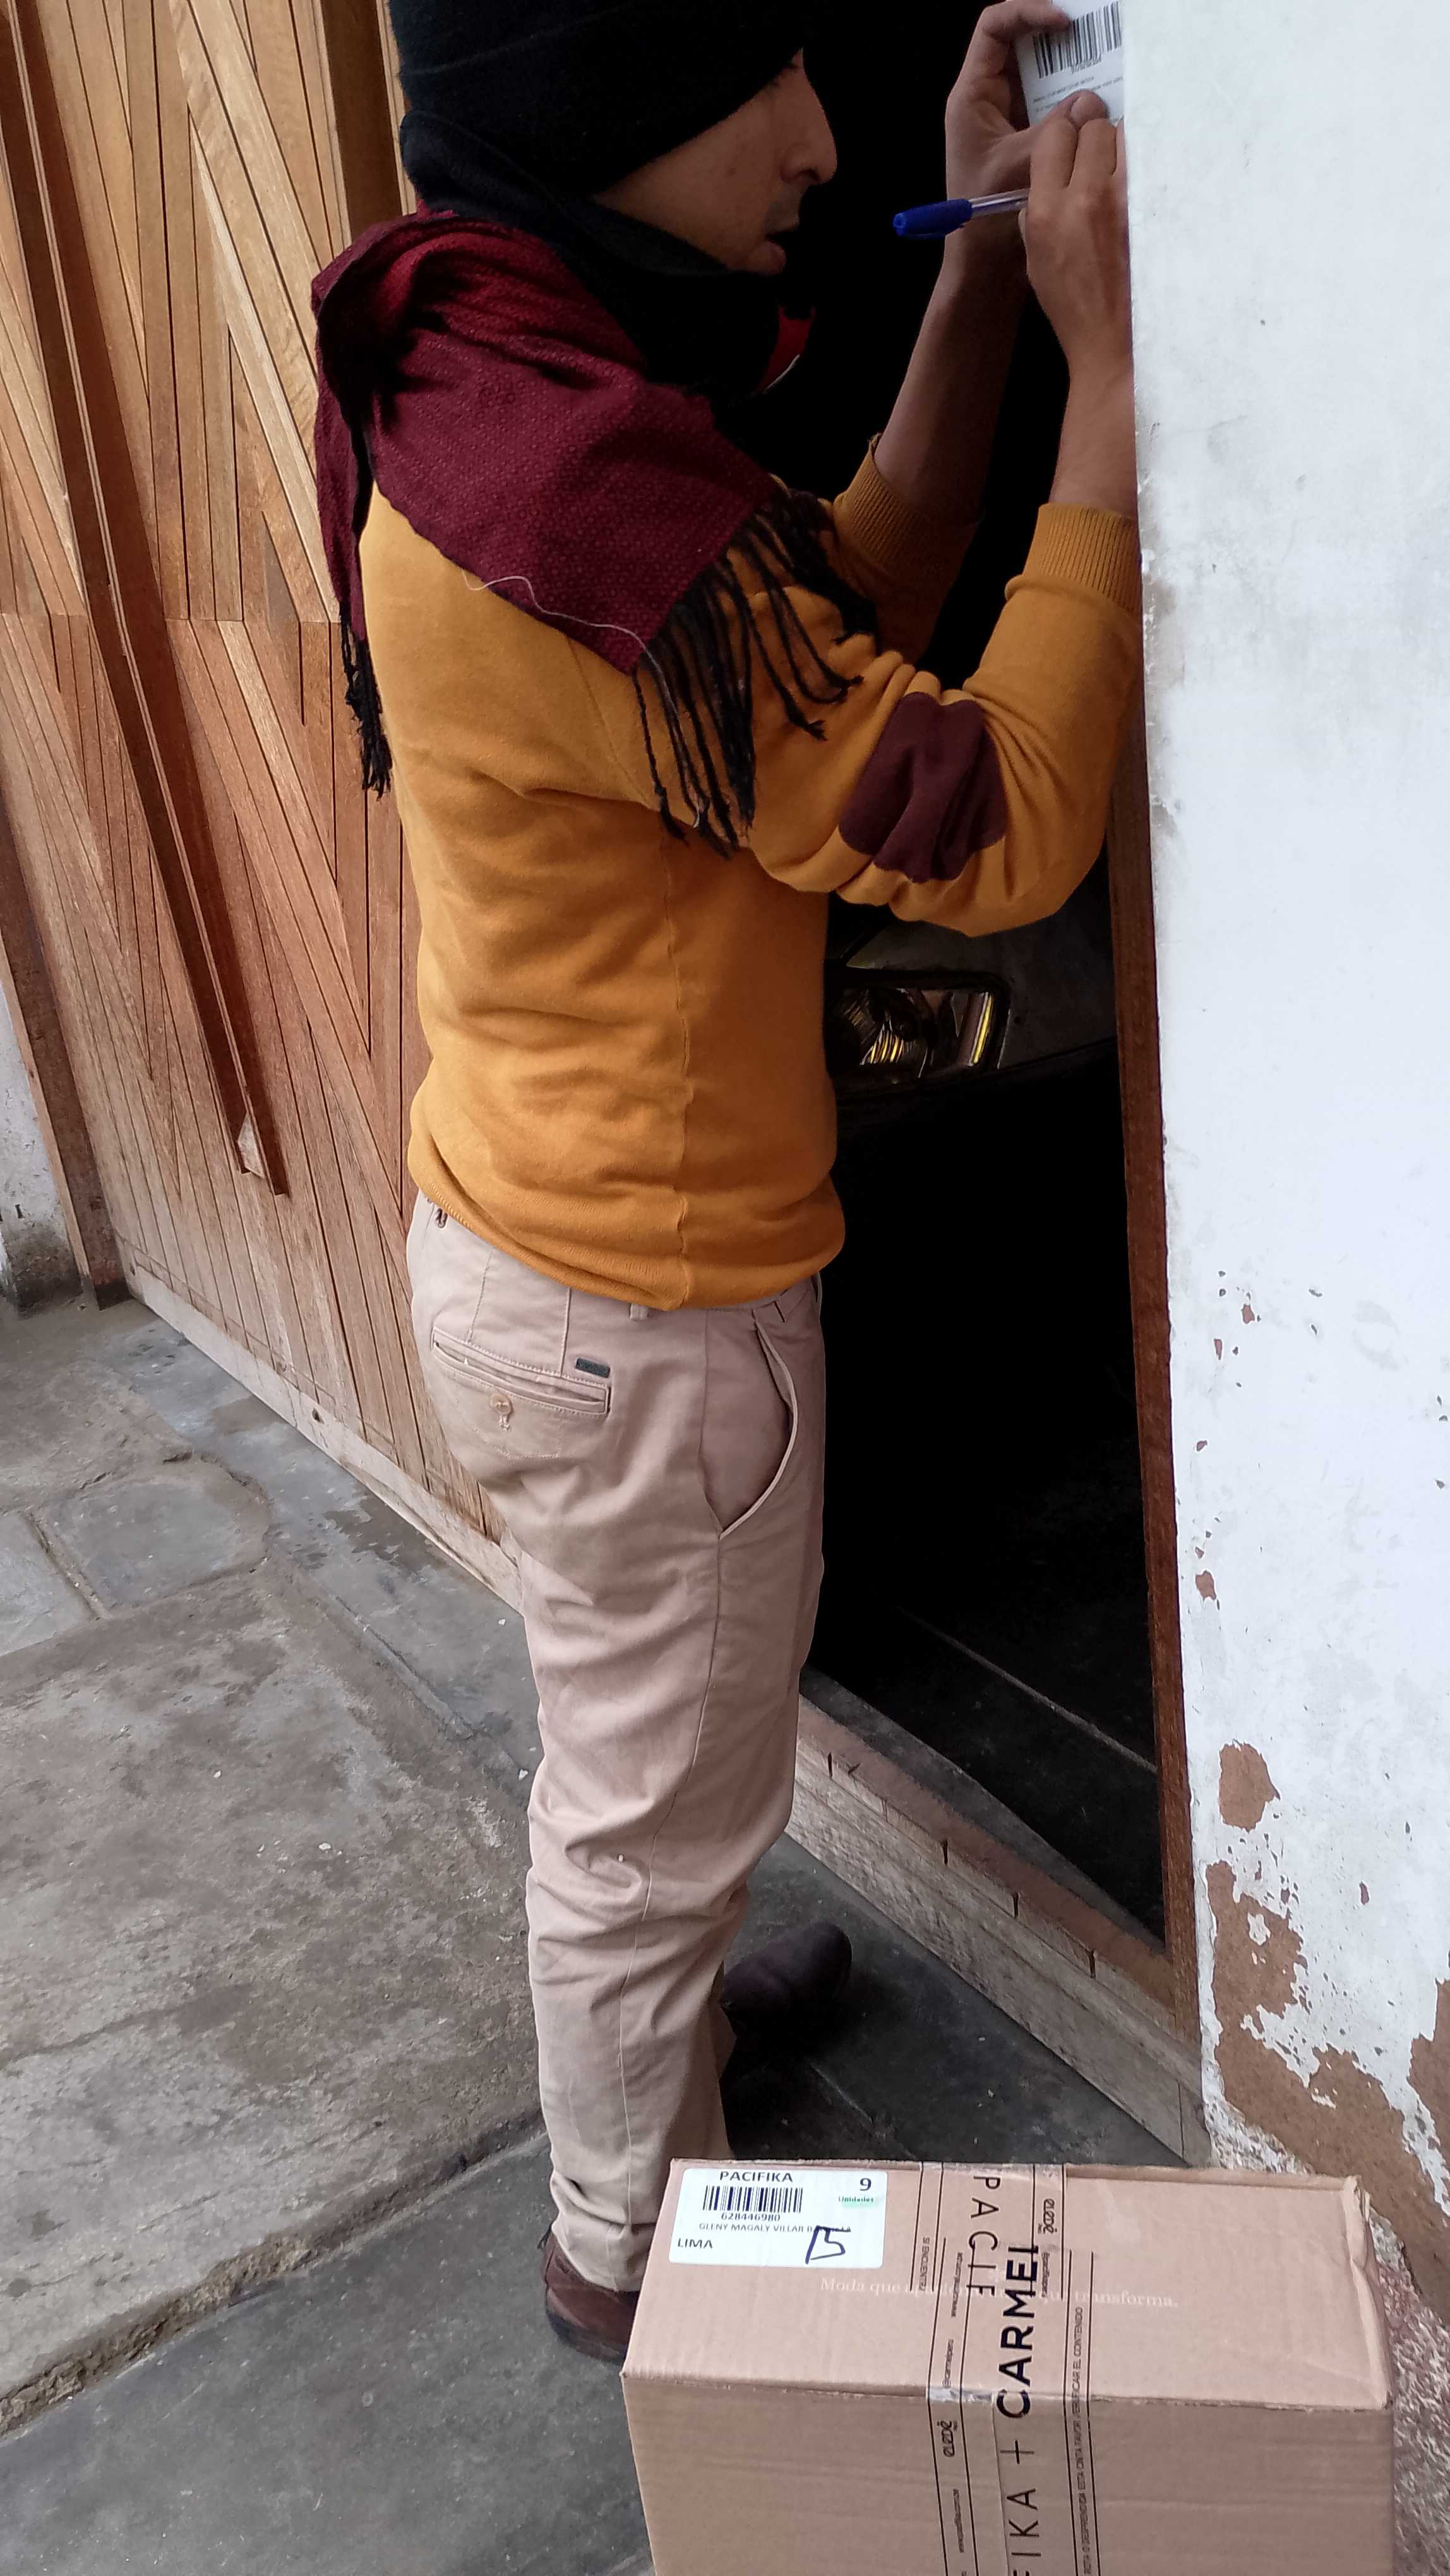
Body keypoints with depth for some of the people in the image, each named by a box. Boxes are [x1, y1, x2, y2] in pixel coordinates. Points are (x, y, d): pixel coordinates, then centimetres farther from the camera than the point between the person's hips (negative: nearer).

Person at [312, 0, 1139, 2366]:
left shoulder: (498, 384, 4)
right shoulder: (567, 483, -28)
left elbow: (844, 614, 8)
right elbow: (996, 830, -25)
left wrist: (986, 261, 2)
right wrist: (1113, 367, -19)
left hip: (543, 1235, 9)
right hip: (640, 1310, -9)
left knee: (645, 1753, 30)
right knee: (657, 1805, 13)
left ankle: (664, 1999, 57)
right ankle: (631, 2247, 39)